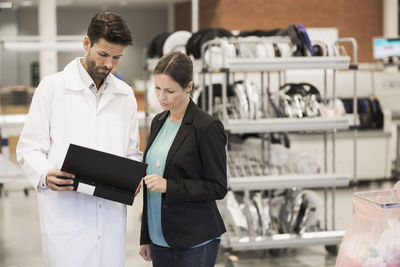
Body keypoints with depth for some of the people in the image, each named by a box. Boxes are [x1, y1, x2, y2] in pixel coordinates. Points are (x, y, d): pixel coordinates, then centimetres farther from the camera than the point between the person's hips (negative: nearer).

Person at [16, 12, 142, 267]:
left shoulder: (125, 95, 14)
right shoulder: (52, 87, 1)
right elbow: (30, 148, 1)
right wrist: (45, 175, -20)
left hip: (111, 212, 4)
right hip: (65, 211, -4)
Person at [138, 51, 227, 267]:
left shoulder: (207, 127, -11)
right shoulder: (158, 122, 11)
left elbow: (217, 188, -11)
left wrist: (168, 186, -22)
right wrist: (145, 237, 17)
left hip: (195, 241, -7)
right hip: (160, 239, 7)